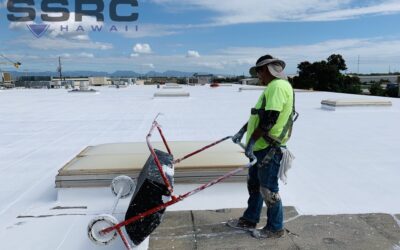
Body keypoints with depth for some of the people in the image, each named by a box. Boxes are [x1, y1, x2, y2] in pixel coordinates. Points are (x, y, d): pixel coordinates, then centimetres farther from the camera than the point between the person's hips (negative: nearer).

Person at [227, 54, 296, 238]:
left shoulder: (278, 86, -18)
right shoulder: (273, 86, 16)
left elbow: (269, 119, -24)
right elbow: (259, 115, 22)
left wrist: (251, 141, -20)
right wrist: (242, 131, 20)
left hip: (270, 148, -10)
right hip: (261, 146, 10)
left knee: (268, 189, 2)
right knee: (254, 184, 19)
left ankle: (275, 228, 19)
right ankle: (250, 220, 33)